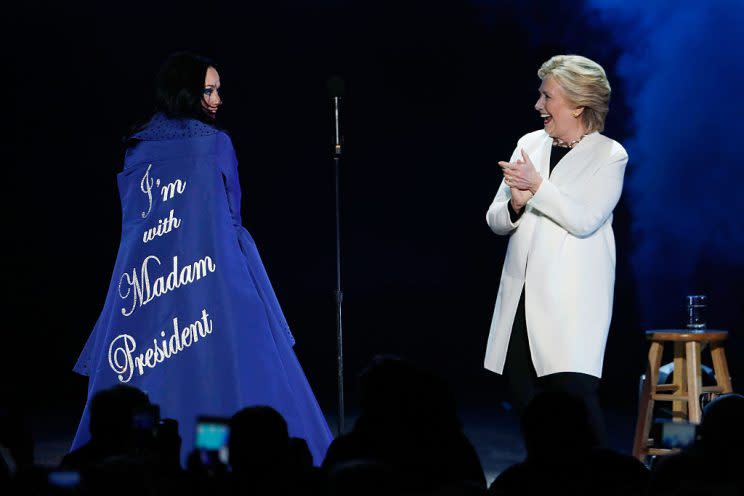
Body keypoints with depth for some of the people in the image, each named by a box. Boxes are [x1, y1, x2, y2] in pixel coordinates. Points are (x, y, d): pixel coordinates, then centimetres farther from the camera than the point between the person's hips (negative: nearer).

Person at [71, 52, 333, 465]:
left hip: (145, 277, 5)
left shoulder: (138, 150, 9)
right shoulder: (215, 144, -5)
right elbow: (229, 220, 2)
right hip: (210, 286, -5)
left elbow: (132, 224, 14)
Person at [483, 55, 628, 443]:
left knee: (575, 394, -14)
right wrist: (516, 204, -9)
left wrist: (537, 186, -15)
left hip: (572, 303, -5)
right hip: (522, 297, 6)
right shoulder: (529, 144, 13)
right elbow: (495, 220, 12)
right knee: (525, 396, 5)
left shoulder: (609, 155, -2)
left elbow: (585, 220, -14)